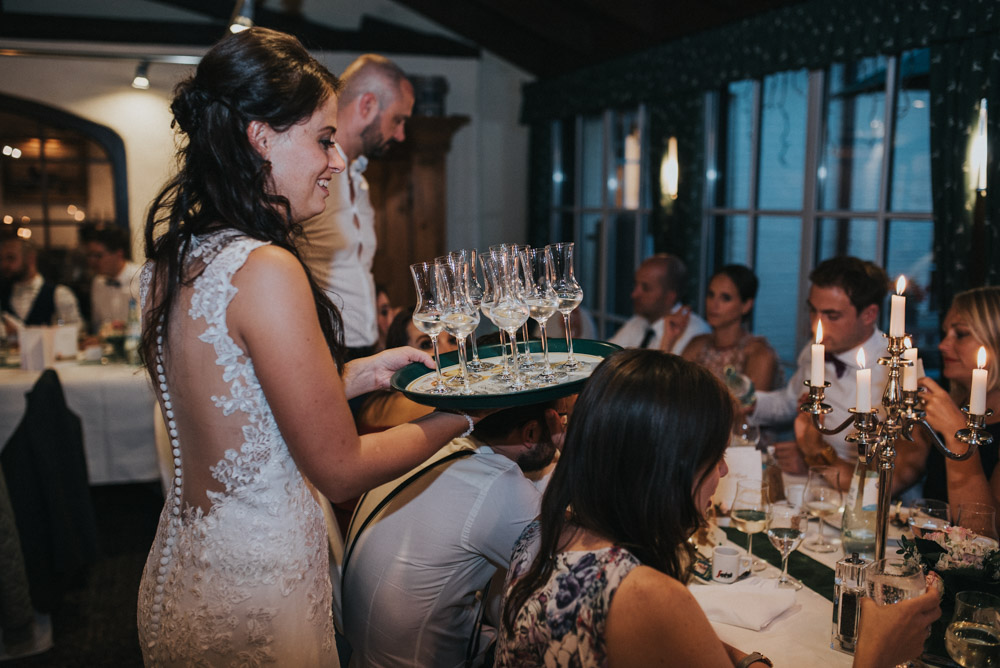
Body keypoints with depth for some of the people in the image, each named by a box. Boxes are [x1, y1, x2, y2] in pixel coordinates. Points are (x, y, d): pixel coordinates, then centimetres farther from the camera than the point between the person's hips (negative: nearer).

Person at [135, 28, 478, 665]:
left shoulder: (176, 254, 0)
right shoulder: (265, 270, -26)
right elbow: (341, 469, -19)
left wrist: (367, 371, 10)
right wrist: (465, 412, -6)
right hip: (252, 596, -8)